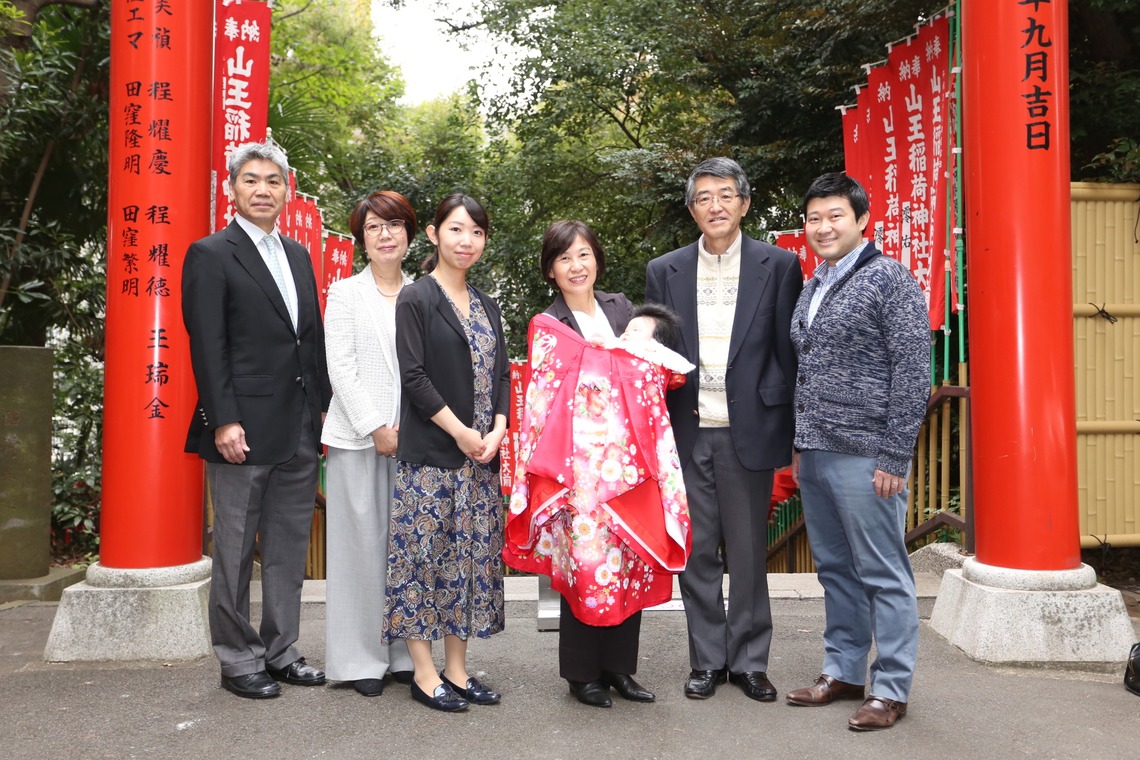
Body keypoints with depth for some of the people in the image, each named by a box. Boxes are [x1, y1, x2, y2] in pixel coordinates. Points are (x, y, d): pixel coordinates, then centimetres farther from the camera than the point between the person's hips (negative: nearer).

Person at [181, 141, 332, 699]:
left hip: (300, 429, 7)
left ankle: (280, 650, 26)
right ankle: (237, 659, 19)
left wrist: (324, 407, 9)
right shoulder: (211, 255, -4)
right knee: (235, 550, 6)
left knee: (290, 547, 13)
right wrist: (223, 420, -17)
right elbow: (207, 346, -10)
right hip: (244, 430, -6)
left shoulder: (298, 255, 15)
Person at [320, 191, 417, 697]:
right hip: (358, 437, -2)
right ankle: (362, 659, 13)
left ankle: (405, 652, 16)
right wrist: (377, 429, -10)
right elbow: (341, 369, -3)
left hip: (412, 438, 2)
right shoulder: (345, 294, 5)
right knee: (362, 542, 2)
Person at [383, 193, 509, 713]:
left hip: (482, 455, 6)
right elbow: (414, 376, -11)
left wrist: (497, 431, -4)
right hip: (430, 453, -6)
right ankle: (424, 674, 12)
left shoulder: (486, 306, 14)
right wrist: (461, 433, -13)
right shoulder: (415, 298, -4)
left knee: (471, 555, 9)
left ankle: (457, 669, 20)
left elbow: (501, 373, 12)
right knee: (424, 552, 0)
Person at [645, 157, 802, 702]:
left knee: (748, 553, 8)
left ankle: (749, 661, 23)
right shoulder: (664, 272, 8)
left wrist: (780, 423, -5)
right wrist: (659, 426, -2)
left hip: (748, 432, -2)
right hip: (687, 433, 2)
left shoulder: (778, 266, 2)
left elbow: (788, 350, 2)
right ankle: (707, 660, 24)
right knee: (696, 551, 9)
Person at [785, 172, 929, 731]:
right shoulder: (812, 287, 15)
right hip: (815, 453, 8)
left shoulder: (889, 280, -7)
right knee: (835, 569, 15)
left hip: (864, 455, -7)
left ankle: (890, 689, 14)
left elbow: (913, 371, -12)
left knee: (883, 575, 2)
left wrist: (895, 457, -15)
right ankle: (842, 673, 27)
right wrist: (800, 444, 17)